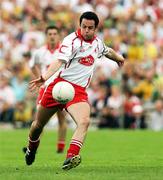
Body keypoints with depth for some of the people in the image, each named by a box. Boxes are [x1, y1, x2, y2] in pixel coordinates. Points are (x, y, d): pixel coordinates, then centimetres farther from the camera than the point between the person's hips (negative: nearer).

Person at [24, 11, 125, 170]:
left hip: (79, 91, 3)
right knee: (38, 124, 10)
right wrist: (44, 77, -43)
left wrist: (118, 58, 52)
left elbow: (108, 51, 34)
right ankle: (31, 148, 41)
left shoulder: (97, 42, 8)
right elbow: (59, 61, -27)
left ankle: (71, 157, -37)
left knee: (84, 121, -27)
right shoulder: (72, 40, -13)